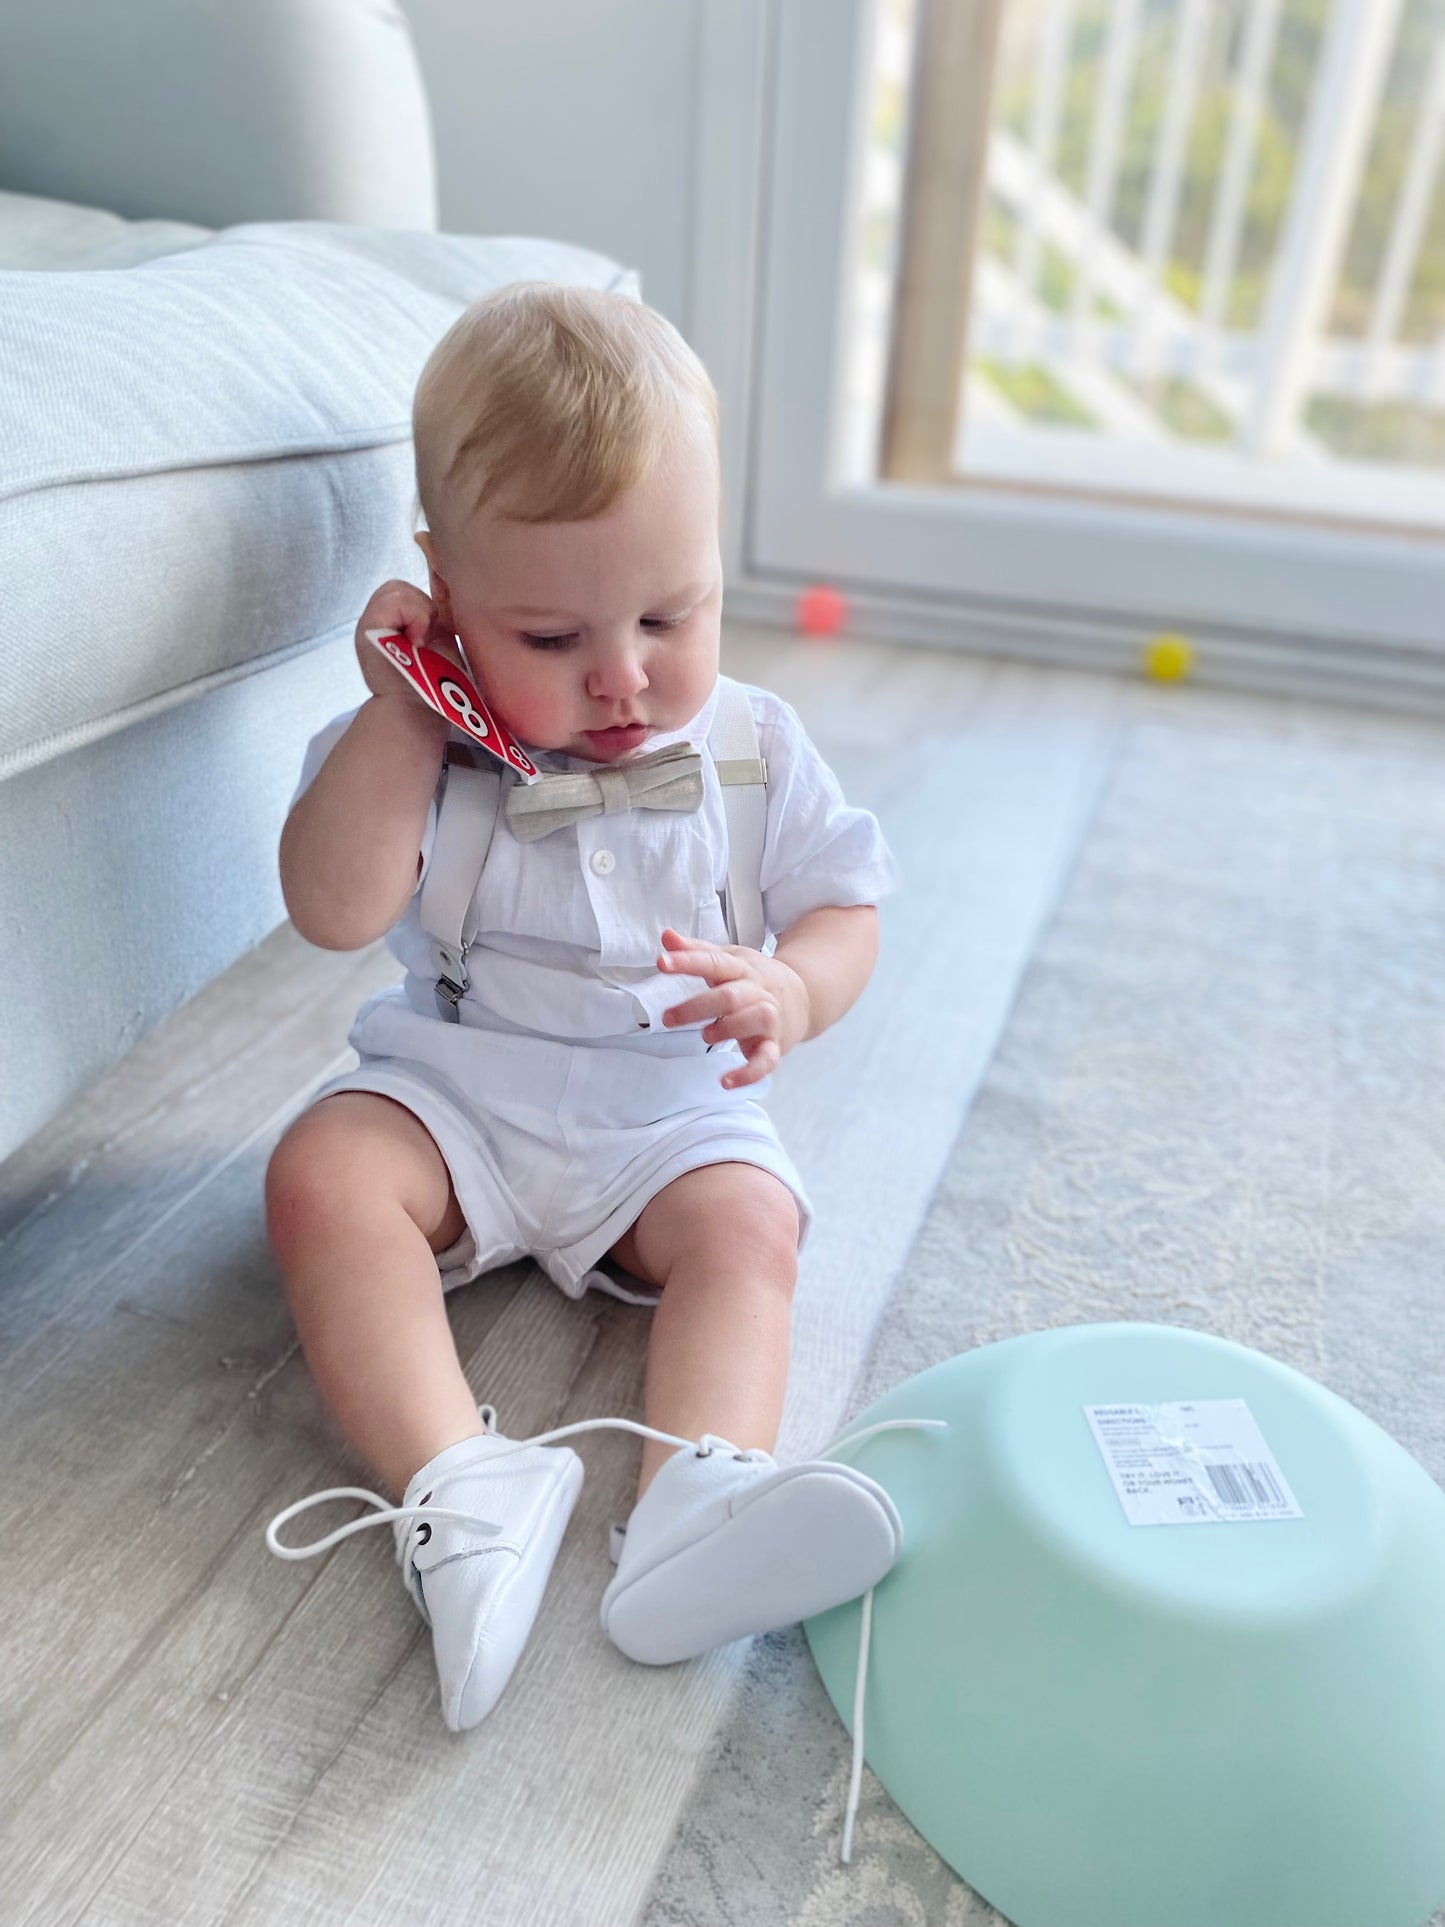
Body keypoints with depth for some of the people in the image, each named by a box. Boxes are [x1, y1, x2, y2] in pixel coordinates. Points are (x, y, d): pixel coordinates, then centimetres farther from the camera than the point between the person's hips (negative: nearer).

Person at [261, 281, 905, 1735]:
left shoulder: (753, 749, -2)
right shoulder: (427, 746, -5)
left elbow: (844, 907, 1)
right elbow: (334, 911, -16)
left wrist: (791, 989, -23)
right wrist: (399, 714, -21)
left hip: (671, 1116, 1)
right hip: (452, 1085, 0)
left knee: (746, 1224, -26)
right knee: (320, 1174, -25)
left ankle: (691, 1504, -40)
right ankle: (461, 1484, -37)